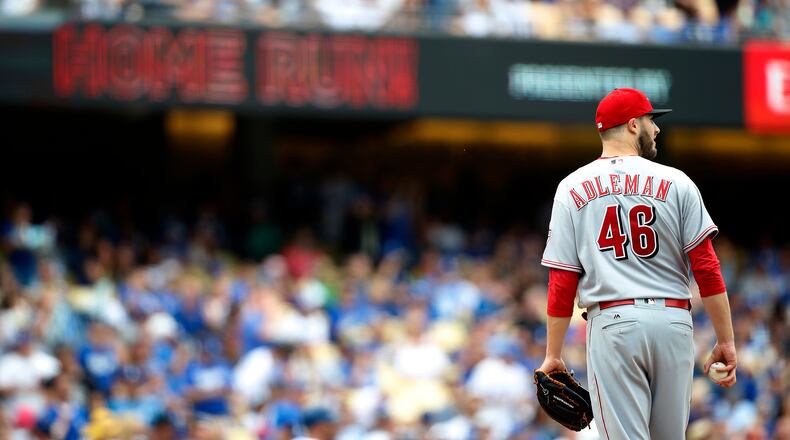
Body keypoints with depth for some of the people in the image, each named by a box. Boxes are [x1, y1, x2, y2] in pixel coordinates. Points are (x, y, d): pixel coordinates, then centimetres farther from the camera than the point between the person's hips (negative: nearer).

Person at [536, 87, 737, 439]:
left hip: (612, 321, -1)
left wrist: (553, 355, 6)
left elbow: (561, 281, 1)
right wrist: (726, 340, 2)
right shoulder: (676, 183, 4)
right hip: (673, 321, 1)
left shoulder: (572, 189, 6)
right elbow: (707, 268, -2)